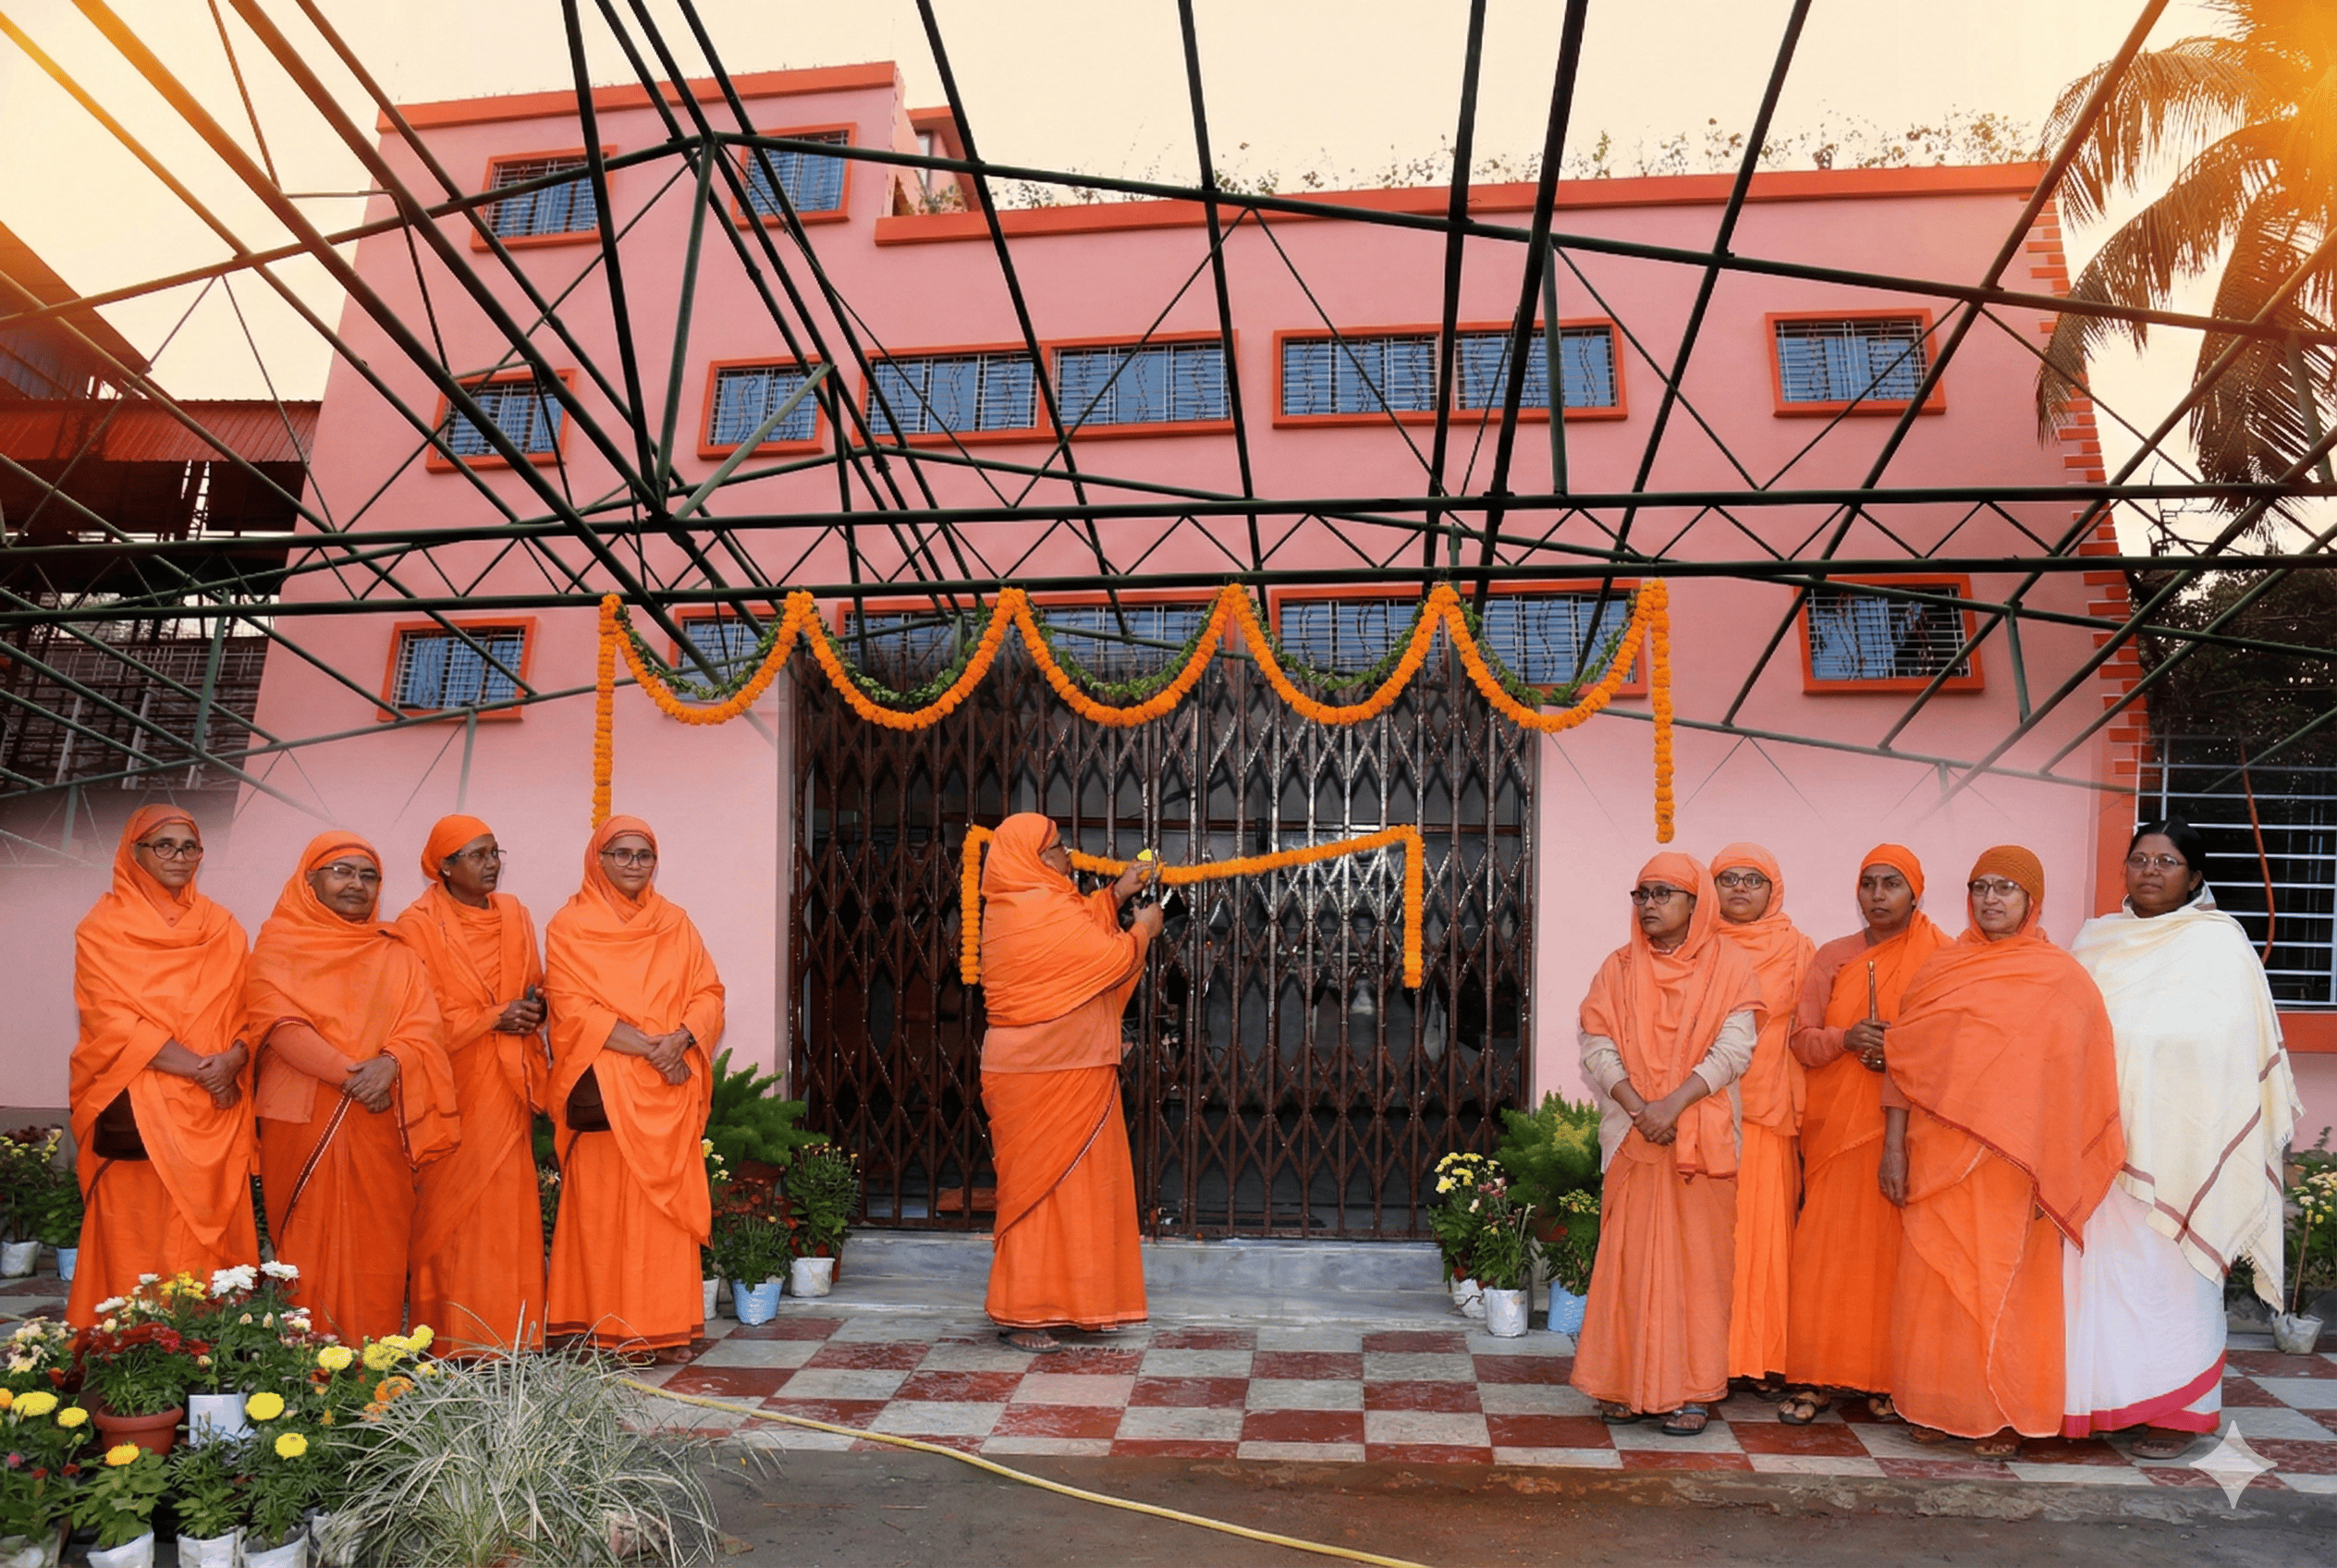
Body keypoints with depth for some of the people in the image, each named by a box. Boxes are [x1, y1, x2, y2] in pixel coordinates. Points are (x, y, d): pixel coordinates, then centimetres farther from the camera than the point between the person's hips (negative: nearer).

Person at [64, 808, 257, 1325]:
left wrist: (232, 1060, -12)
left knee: (211, 1243, 1)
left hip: (215, 1114, 3)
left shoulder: (222, 928, 13)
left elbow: (249, 1012, 10)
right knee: (137, 1248, -4)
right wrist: (198, 1067, -16)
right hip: (136, 1113, -3)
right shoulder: (102, 928, 3)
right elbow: (111, 1022, -6)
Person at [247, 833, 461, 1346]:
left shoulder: (395, 954, 17)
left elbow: (424, 1028, 4)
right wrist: (349, 1073, -18)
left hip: (380, 1125, 2)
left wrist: (390, 1063, -17)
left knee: (378, 1252, 0)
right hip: (302, 1122, -2)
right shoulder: (280, 943, 8)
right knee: (308, 1251, -2)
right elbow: (276, 1021, -7)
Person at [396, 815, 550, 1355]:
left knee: (510, 1206, 4)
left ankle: (511, 1335, 11)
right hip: (453, 1087, -4)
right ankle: (454, 1340, 5)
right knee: (451, 1208, -3)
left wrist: (534, 1010, -3)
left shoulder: (513, 914, 12)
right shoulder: (419, 924, -3)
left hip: (507, 1087, 5)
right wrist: (493, 1018, -15)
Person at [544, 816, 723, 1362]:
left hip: (670, 1089, 3)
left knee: (666, 1203, 2)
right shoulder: (570, 927, 3)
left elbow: (708, 992, 9)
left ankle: (665, 1328, 9)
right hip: (601, 1088, -3)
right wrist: (647, 1047, -15)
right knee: (602, 1206, -3)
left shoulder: (675, 923, 14)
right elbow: (572, 1008, -7)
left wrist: (681, 1038, -12)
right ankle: (606, 1329, 5)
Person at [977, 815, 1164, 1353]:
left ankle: (1022, 1308, 25)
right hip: (1051, 1077, -10)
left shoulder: (1010, 908, 10)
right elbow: (1114, 959, -15)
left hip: (1020, 1068, 10)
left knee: (1034, 1186, 16)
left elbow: (1077, 934, 23)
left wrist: (1117, 894, 17)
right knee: (1045, 1187, -2)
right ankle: (1023, 1316, 6)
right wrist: (1144, 928, 4)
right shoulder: (1044, 912, -20)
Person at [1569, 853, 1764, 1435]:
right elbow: (1597, 1049, 1)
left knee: (1698, 1258, 0)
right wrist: (1639, 1108, -13)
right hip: (1633, 1136, 2)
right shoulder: (1619, 968, 9)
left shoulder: (1729, 967, 2)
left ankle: (1690, 1390, 8)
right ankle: (1625, 1385, 10)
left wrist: (1674, 1103, -18)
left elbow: (1733, 1049, -7)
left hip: (1703, 1139, -2)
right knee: (1629, 1258, 1)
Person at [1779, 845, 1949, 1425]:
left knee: (1894, 1248, -2)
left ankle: (1887, 1380, 11)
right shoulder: (1833, 957, 11)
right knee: (1825, 1246, -1)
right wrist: (1847, 1038, -12)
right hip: (1836, 1125, 2)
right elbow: (1802, 1041, 8)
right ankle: (1817, 1378, 6)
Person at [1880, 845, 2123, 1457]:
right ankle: (1941, 1406, 18)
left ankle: (2009, 1415, 15)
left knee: (2006, 1285, 1)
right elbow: (1905, 1060, 6)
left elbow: (2073, 1082, -2)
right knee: (1935, 1283, 5)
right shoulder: (1942, 969, 8)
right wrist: (1894, 1146, -1)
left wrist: (2050, 1175, -9)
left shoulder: (2063, 980, 1)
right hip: (1938, 1156, 3)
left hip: (2014, 1162, -2)